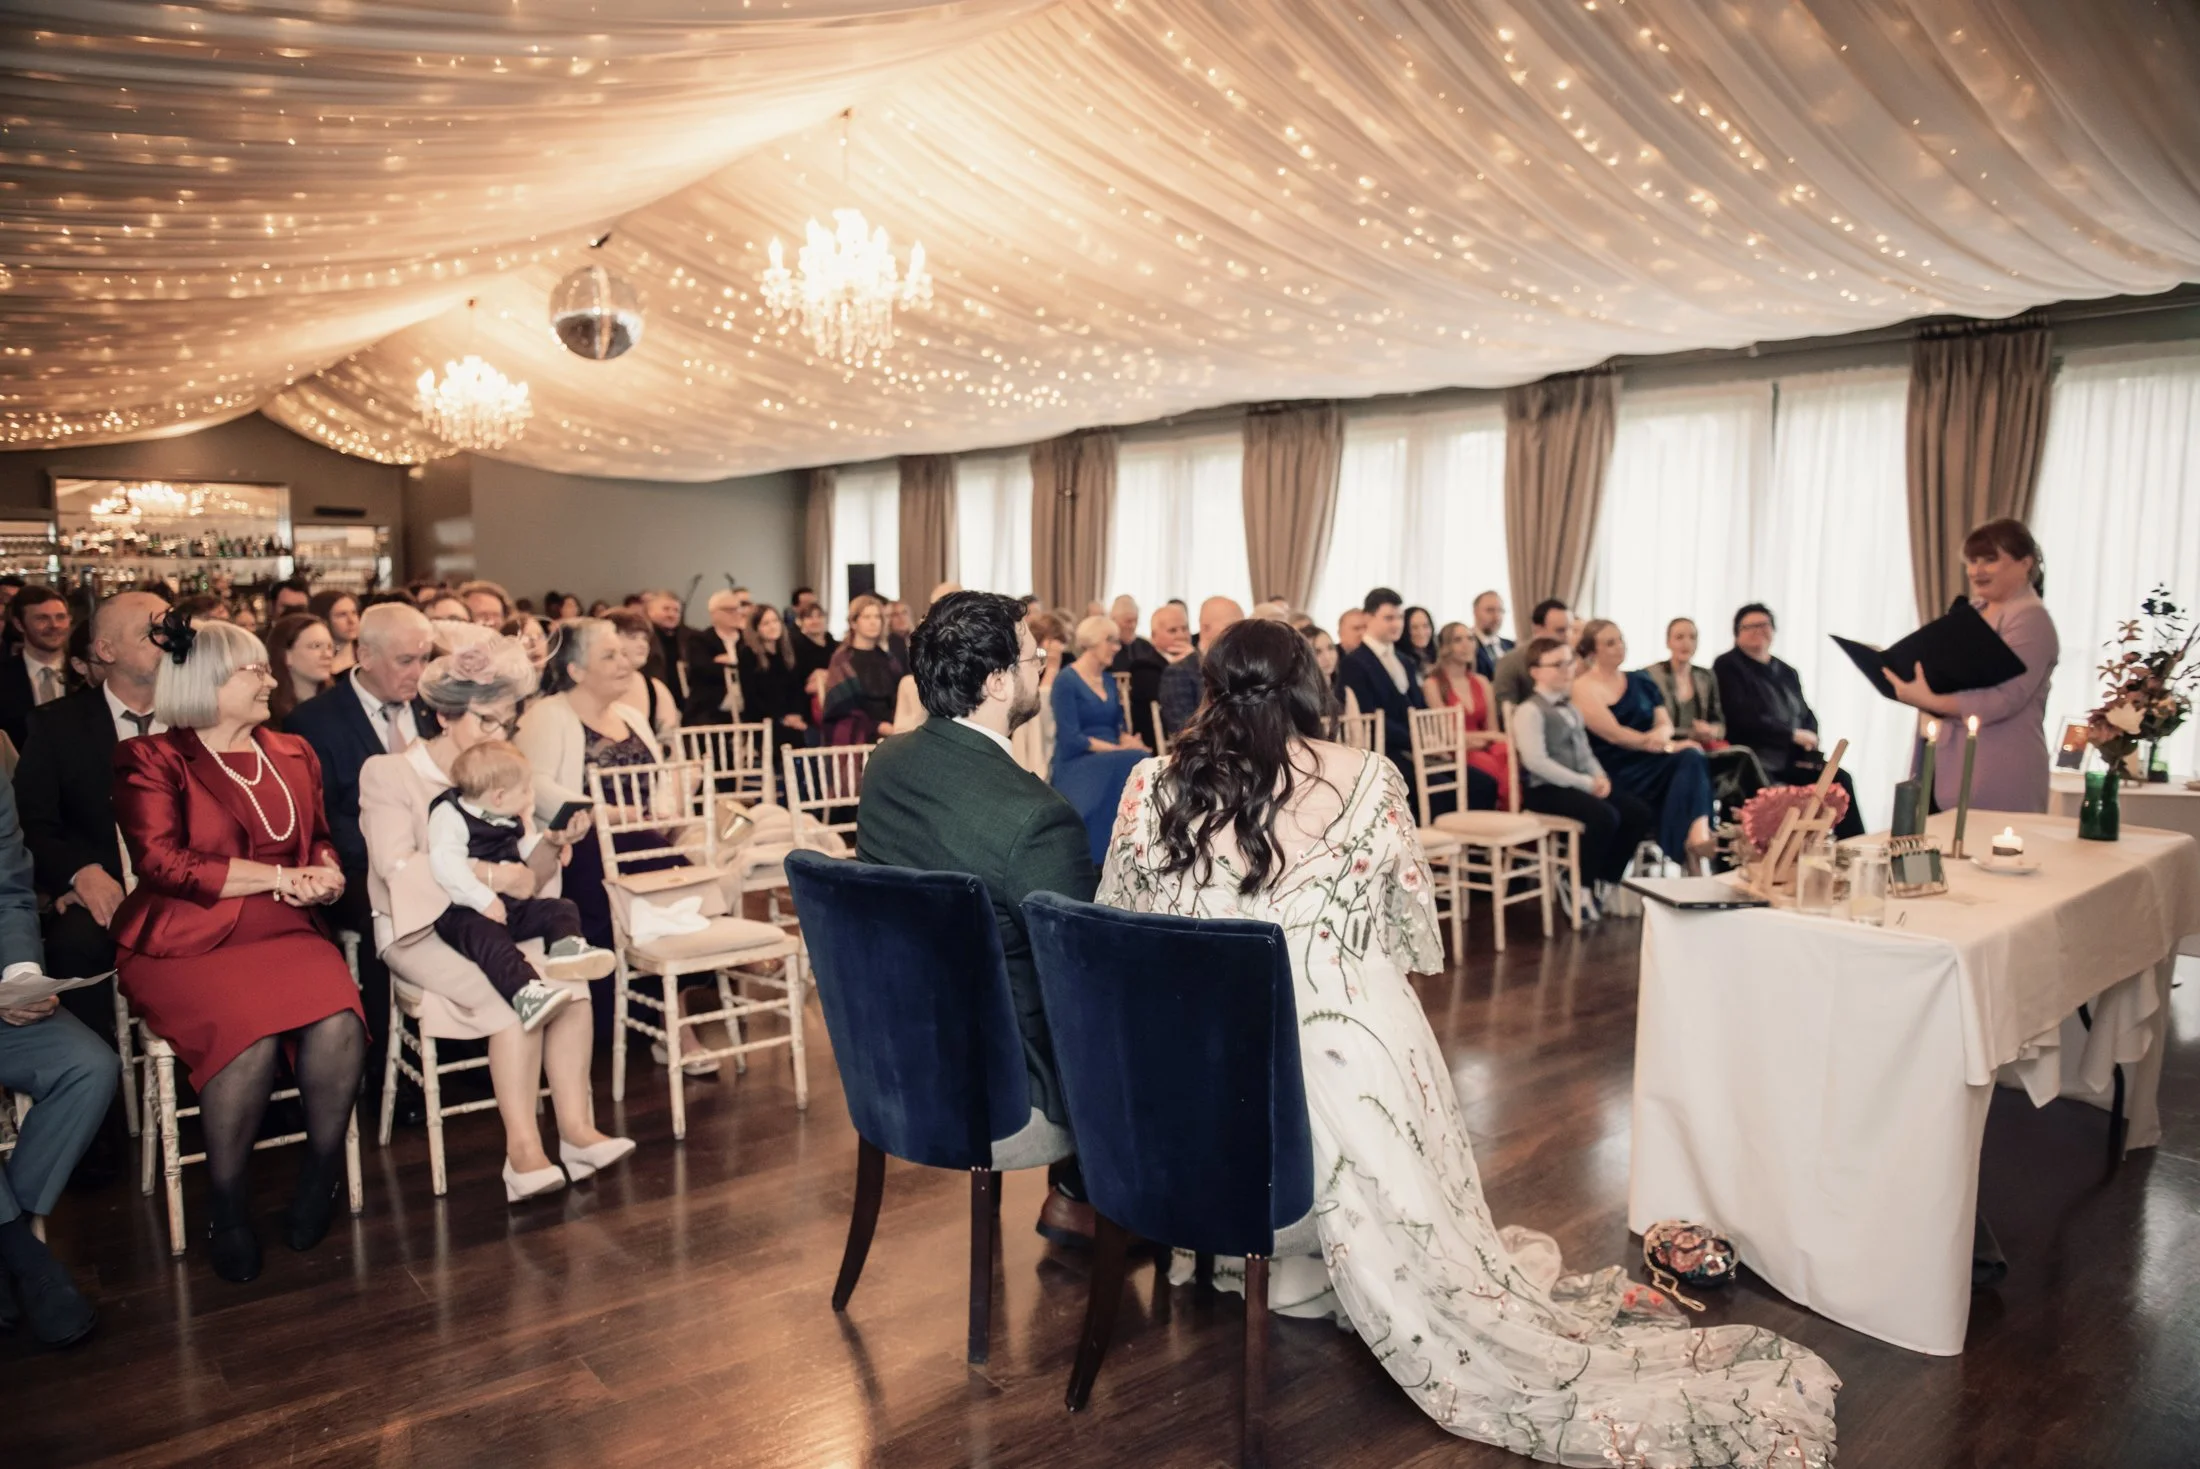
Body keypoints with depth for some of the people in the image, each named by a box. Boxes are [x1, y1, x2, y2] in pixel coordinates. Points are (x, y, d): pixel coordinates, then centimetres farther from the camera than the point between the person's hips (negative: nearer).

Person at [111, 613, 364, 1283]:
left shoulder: (293, 754, 16)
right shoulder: (150, 759, 0)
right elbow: (162, 862, -11)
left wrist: (324, 871, -1)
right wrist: (280, 877, -12)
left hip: (284, 933, 4)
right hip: (185, 941, -4)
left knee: (338, 1026, -26)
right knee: (249, 1037, -31)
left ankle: (322, 1175, -3)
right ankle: (227, 1204, -8)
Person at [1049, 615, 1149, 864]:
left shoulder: (1109, 681, 18)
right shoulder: (1066, 681, -6)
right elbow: (1070, 739, -14)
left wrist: (1129, 741, -7)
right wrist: (1118, 749, -18)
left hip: (1110, 762, 7)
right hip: (1078, 766, -7)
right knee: (1134, 764, -33)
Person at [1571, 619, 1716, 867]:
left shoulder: (1640, 682, 20)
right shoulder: (1583, 688, -2)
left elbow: (1665, 723, 11)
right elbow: (1614, 734, -11)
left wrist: (1661, 734, -15)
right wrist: (1667, 746, -13)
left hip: (1651, 759, 6)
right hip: (1617, 771, -6)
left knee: (1691, 757, -28)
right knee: (1686, 758, -29)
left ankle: (1699, 830, -46)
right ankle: (1692, 836, -36)